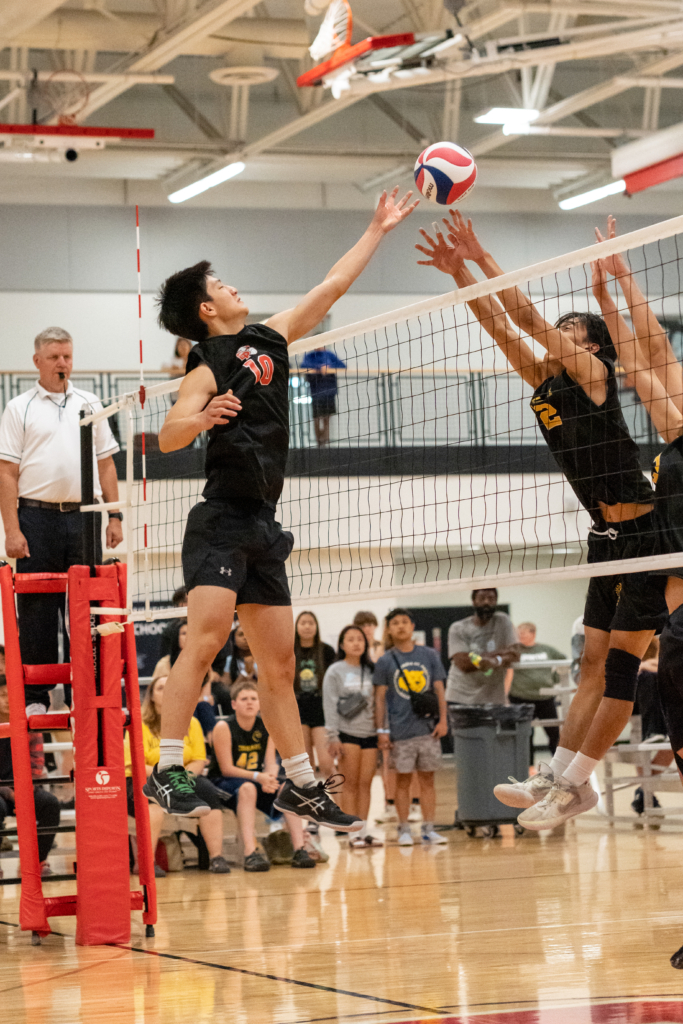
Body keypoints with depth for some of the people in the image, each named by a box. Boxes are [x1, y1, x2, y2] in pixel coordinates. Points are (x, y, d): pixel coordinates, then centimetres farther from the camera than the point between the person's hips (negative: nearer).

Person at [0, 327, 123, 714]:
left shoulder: (90, 405, 13)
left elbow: (106, 464, 15)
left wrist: (115, 517, 7)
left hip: (83, 517, 3)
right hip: (37, 518, -3)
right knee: (37, 611, 0)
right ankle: (35, 697, 5)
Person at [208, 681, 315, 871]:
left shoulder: (265, 727, 1)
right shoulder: (224, 728, -14)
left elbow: (271, 762, -3)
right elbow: (226, 769, -17)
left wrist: (270, 778, -27)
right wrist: (258, 777, -29)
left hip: (257, 781, 5)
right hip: (223, 783, -5)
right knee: (247, 787, -37)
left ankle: (299, 850, -24)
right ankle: (251, 854, -48)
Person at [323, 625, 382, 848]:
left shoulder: (370, 671, 14)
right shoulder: (335, 671, 1)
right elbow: (330, 704, -3)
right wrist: (333, 737, -9)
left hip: (370, 734, 4)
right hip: (347, 733, -4)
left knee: (366, 784, 2)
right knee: (350, 784, -3)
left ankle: (364, 830, 7)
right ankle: (353, 833, -2)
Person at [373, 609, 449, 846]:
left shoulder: (429, 656, 6)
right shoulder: (385, 661, 2)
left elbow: (439, 689, 9)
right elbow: (380, 697, 3)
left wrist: (443, 720, -1)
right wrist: (381, 730, -2)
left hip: (428, 728, 1)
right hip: (401, 731, -1)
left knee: (427, 779, 4)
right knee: (403, 780, 2)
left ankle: (428, 828, 8)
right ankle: (404, 830, 8)